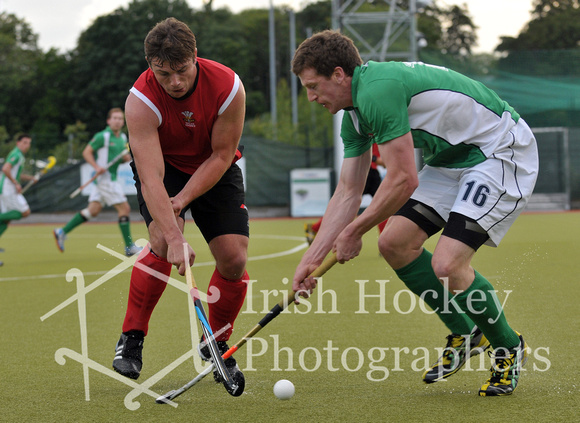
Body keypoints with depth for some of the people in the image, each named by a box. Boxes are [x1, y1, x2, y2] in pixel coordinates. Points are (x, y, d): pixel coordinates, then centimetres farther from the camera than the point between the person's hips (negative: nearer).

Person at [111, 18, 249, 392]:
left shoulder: (228, 87, -27)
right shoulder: (141, 101, -31)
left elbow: (221, 156, -16)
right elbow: (152, 177, -38)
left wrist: (183, 199, -26)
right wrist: (175, 237, -49)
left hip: (214, 170, 2)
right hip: (162, 165, -2)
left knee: (234, 259, -11)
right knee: (163, 241, -28)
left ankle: (216, 345, 13)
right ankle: (131, 340, -11)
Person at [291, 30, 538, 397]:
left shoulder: (377, 91, -25)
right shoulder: (355, 112, 7)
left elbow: (404, 180, -25)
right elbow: (348, 192, 12)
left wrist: (355, 231, -11)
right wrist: (312, 259, 8)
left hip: (503, 152, -10)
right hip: (455, 158, 10)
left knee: (447, 265, -20)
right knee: (395, 242, 3)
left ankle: (508, 349, 6)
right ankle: (465, 334, 19)